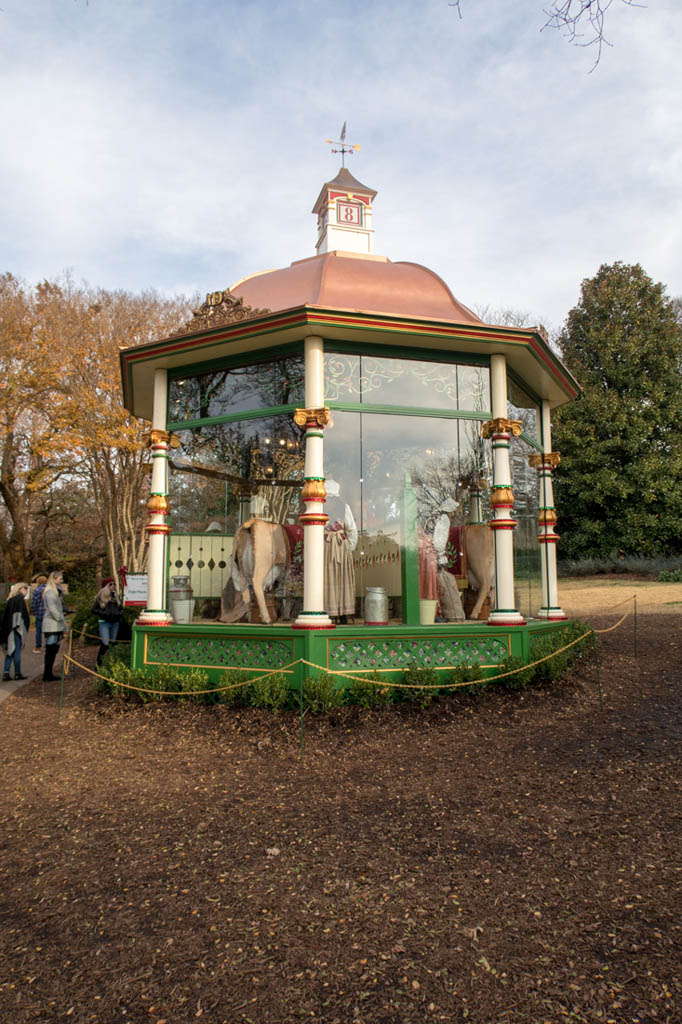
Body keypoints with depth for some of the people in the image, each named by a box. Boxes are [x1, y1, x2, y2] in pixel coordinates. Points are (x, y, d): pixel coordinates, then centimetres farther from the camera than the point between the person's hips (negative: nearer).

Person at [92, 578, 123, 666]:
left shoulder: (116, 596, 12)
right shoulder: (100, 597, -1)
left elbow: (121, 608, 21)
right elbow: (94, 610, -2)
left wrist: (120, 614, 0)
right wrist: (104, 613, -15)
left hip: (115, 622, 5)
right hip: (104, 622, -5)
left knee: (113, 643, 9)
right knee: (105, 644, -13)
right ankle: (98, 664, -3)